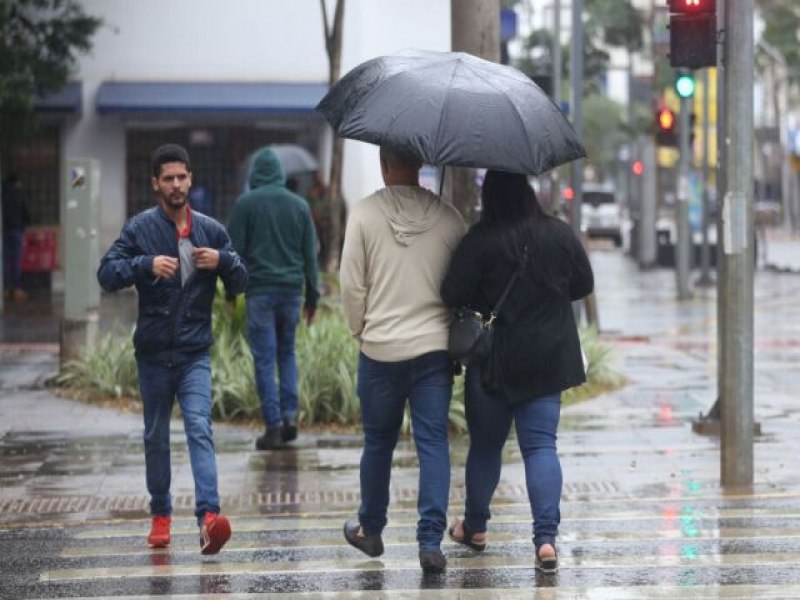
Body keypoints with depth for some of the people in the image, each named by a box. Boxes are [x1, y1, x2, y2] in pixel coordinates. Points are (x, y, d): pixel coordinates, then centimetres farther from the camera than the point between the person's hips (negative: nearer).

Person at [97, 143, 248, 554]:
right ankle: (160, 514, 25)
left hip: (196, 353, 0)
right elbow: (106, 274, -10)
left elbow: (240, 283, 11)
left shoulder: (211, 230, 7)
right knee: (156, 437, 10)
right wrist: (146, 264, -27)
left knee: (200, 428, -15)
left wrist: (223, 260, -11)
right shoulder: (140, 228, -1)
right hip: (154, 352, 0)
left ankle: (208, 516, -26)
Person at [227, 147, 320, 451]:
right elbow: (310, 254, 9)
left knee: (264, 358, -1)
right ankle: (289, 414, 4)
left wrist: (230, 290, 4)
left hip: (259, 290, -3)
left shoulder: (246, 203, -2)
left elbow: (234, 249, -4)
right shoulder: (299, 205, 8)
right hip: (291, 289, 3)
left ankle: (274, 424, -5)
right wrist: (312, 297, 13)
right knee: (287, 353, 16)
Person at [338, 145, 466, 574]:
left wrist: (360, 329, 9)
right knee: (433, 442, 1)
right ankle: (430, 541, -6)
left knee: (378, 442, 15)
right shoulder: (447, 216, -2)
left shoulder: (364, 213, -7)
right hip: (435, 347, 0)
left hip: (380, 349, 0)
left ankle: (370, 530, 30)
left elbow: (351, 283, -6)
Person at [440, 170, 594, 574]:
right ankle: (546, 537, -12)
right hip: (547, 358, 2)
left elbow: (452, 295, -14)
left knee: (485, 444, 14)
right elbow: (584, 284, 9)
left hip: (495, 360, -2)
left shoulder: (480, 241, -14)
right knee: (541, 444, 2)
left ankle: (474, 527, 30)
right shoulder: (560, 234, -1)